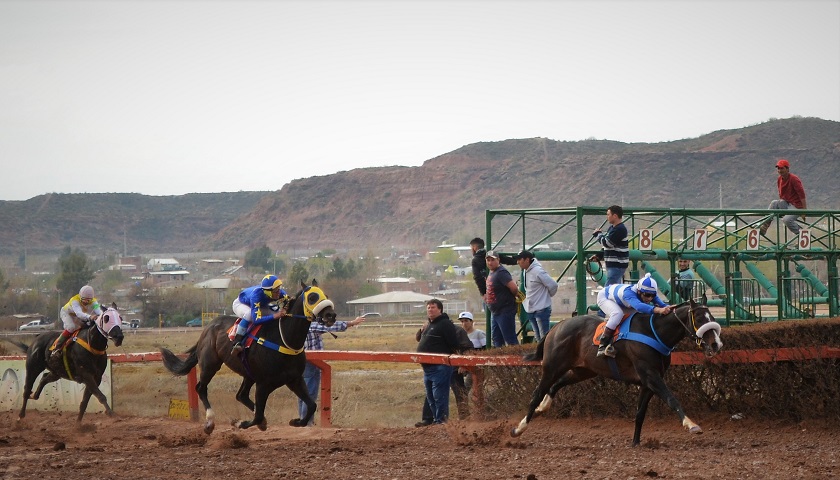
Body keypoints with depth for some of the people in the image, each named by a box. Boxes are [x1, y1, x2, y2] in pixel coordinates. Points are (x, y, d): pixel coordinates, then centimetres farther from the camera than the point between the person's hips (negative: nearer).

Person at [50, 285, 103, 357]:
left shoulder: (93, 302, -27)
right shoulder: (75, 300, -40)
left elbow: (98, 311, -43)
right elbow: (78, 313, -57)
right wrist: (89, 317, -76)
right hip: (67, 313, -6)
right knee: (71, 327, -30)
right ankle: (56, 347, -23)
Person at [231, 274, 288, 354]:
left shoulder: (280, 292, -30)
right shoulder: (257, 294, -45)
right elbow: (256, 319, -51)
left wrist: (283, 310, -46)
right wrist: (274, 316, -61)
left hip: (261, 305, 6)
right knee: (249, 313, -39)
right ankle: (237, 343, -32)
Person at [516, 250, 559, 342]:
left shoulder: (538, 271, -19)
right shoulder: (526, 271, 8)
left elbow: (553, 285, -17)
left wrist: (548, 295, -2)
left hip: (541, 309, -9)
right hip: (531, 310, 9)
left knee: (544, 338, -7)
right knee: (537, 337, 14)